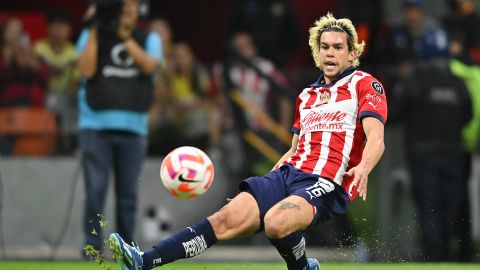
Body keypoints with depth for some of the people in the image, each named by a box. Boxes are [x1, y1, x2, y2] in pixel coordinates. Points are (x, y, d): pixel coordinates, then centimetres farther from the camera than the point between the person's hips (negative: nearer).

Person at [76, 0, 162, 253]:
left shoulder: (149, 39, 13)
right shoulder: (90, 36, 8)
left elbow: (149, 65, -8)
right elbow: (87, 70, -8)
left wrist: (123, 36, -12)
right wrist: (94, 30, -8)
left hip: (133, 128, 2)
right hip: (96, 125, -2)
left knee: (128, 193, 3)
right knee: (95, 190, -8)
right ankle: (92, 248, -4)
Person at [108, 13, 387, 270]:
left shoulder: (365, 85, 3)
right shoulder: (307, 95, 26)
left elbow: (376, 140, -12)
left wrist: (363, 168, -33)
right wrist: (266, 182, 23)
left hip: (327, 184, -6)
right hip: (287, 173, 6)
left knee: (276, 222, -35)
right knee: (228, 219, -15)